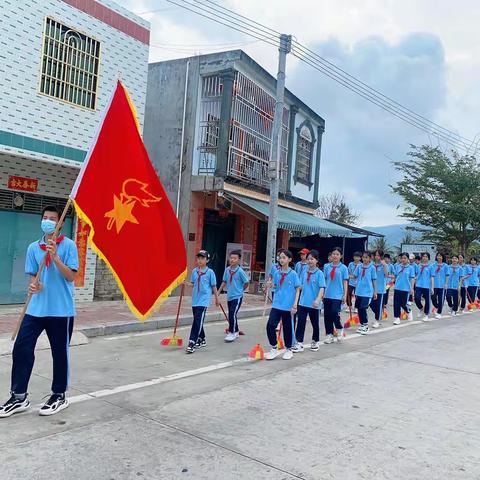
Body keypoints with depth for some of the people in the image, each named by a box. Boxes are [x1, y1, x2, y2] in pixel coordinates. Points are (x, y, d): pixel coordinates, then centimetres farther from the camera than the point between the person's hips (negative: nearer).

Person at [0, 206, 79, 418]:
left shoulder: (68, 245, -5)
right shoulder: (33, 248, 8)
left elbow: (71, 276, -11)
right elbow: (32, 275, 10)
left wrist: (55, 256, -22)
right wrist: (33, 285, -13)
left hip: (61, 310, -4)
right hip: (36, 308, 4)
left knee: (60, 353, 6)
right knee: (21, 348, 2)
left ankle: (59, 396, 23)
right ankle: (19, 397, 18)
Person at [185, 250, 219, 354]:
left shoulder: (210, 272, -5)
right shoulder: (194, 271, 7)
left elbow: (214, 286, 0)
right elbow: (192, 284, 12)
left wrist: (217, 299, 6)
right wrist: (186, 283, -9)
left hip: (204, 300, -5)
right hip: (195, 300, 6)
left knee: (198, 321, -13)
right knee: (197, 321, 15)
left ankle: (192, 343, -13)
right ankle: (201, 340, 30)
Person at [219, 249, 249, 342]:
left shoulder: (240, 271, -13)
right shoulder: (227, 270, 3)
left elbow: (246, 282, -6)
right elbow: (224, 282, 10)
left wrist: (240, 290, 2)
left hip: (237, 297, -6)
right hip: (229, 296, 6)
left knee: (233, 314, -12)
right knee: (231, 315, 14)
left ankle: (232, 333, 1)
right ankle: (235, 332, 29)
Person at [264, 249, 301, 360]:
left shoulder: (293, 274, -6)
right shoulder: (276, 273, 5)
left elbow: (297, 290, -5)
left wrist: (295, 304, -12)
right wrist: (270, 285, -5)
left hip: (288, 306, -3)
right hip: (277, 304, 3)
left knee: (287, 328, 8)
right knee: (270, 325, -6)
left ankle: (289, 350, 27)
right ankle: (274, 349, 11)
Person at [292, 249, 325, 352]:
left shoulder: (319, 273, -9)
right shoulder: (304, 272, 5)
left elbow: (322, 288, -17)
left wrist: (318, 300, -28)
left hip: (314, 304, -3)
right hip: (303, 302, 4)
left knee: (315, 323, 13)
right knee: (300, 322, -1)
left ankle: (315, 342, 30)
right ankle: (299, 344, 4)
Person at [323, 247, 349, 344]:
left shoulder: (343, 268, 0)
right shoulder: (327, 267, 6)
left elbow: (345, 282, 0)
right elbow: (324, 280, 10)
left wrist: (345, 295, -5)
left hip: (337, 295, -3)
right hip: (327, 295, 3)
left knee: (334, 313, -14)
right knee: (327, 315, 5)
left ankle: (340, 329, 15)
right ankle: (329, 335, 17)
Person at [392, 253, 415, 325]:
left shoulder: (410, 268, -2)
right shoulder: (397, 267, 5)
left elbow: (412, 279, -2)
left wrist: (412, 288, -6)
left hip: (405, 289, -3)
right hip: (397, 288, 3)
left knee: (403, 304, 1)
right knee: (396, 303, 1)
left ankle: (409, 311, 32)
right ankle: (397, 318, 10)